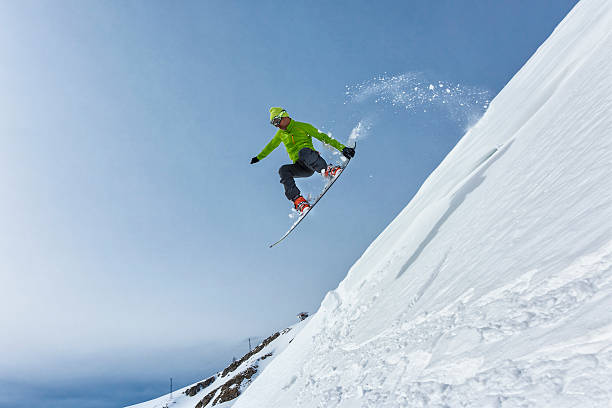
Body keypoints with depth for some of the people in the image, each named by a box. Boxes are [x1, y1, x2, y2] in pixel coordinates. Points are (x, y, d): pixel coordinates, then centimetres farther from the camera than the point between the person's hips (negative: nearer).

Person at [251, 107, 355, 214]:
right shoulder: (281, 133, 19)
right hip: (299, 168, 5)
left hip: (313, 162, -5)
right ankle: (297, 199, -34)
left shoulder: (302, 126, 3)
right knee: (283, 170, -26)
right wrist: (259, 157, 47)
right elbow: (271, 145, 38)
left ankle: (328, 170, -51)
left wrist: (342, 148, -9)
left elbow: (323, 137, -2)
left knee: (303, 151, -37)